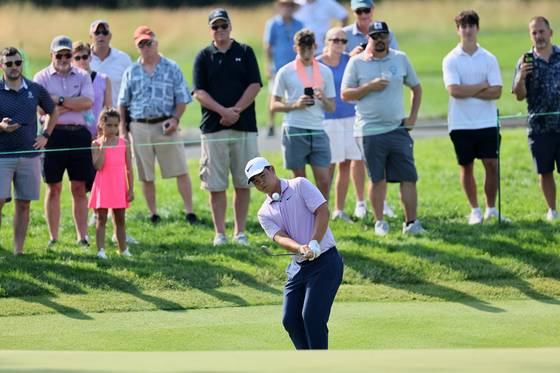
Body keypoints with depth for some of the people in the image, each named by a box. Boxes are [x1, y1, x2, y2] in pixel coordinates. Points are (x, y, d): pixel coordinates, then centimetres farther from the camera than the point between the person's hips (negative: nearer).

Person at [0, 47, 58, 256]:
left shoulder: (35, 90, 6)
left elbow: (53, 112, 22)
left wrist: (45, 135, 10)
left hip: (29, 155, 3)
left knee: (23, 205, 5)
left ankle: (18, 250, 10)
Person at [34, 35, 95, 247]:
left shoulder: (82, 76, 10)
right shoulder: (42, 78, 3)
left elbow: (88, 103, -6)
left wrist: (59, 100, -10)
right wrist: (75, 104, -6)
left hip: (79, 133, 2)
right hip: (54, 134, -2)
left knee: (79, 188, 5)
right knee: (54, 188, 3)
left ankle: (82, 236, 8)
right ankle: (53, 238, 8)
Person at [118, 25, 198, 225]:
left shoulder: (171, 69, 5)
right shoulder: (131, 72, 10)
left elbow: (182, 99, 5)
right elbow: (123, 103, 14)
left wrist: (175, 118, -11)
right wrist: (122, 129, 5)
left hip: (165, 126, -2)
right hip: (140, 127, 2)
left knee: (180, 171, -6)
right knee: (146, 176, 5)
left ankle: (189, 212, -4)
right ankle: (153, 214, 14)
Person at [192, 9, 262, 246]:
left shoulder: (245, 53, 8)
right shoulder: (204, 57, 8)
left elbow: (255, 85, 0)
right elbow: (199, 92, -1)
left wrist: (236, 110, -12)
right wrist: (223, 111, -14)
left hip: (244, 126, 0)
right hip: (213, 127, 0)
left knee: (243, 183, 2)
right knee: (216, 184, -1)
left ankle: (240, 232, 9)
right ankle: (219, 233, 6)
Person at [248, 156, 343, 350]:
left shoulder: (299, 185, -2)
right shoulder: (265, 213, 10)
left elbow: (323, 211, -12)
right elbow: (280, 237, -7)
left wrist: (313, 244, -23)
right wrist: (301, 248, -28)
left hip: (325, 261, -6)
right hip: (298, 266, 6)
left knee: (312, 317, -15)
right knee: (290, 319, 1)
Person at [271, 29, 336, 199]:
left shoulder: (325, 72, 10)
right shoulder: (286, 72, 2)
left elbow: (331, 108, 13)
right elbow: (274, 105, 3)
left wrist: (324, 100, -9)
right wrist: (295, 105, -13)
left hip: (318, 130, 2)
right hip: (294, 131, -2)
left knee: (324, 182, -3)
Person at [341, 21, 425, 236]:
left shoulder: (400, 59, 9)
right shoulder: (357, 63, 1)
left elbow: (416, 87, 17)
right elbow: (345, 94, -1)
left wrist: (413, 116, 7)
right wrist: (370, 87, -15)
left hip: (398, 129, 2)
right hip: (369, 131, -2)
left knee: (409, 177, -3)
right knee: (378, 179, 4)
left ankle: (411, 223, 1)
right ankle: (379, 222, 16)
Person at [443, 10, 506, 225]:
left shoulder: (489, 59, 4)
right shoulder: (451, 60, -1)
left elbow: (496, 92, -7)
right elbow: (454, 90, -14)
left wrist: (468, 92, -12)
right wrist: (482, 87, -9)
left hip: (487, 122, 1)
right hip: (461, 124, -1)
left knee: (492, 165, -3)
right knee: (466, 167, 5)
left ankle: (491, 209, 10)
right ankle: (475, 211, 16)